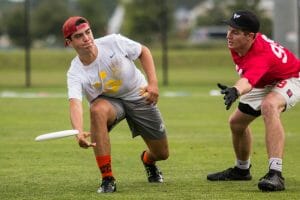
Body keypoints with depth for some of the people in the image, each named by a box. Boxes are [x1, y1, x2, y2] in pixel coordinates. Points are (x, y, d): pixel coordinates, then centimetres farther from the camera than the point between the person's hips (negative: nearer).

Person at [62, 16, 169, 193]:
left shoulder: (113, 42, -23)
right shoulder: (75, 73, -27)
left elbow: (144, 52, -6)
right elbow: (75, 104, -43)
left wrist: (153, 83, -19)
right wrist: (79, 133, -62)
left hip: (139, 97, 2)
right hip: (108, 101, -2)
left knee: (162, 153, 4)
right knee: (97, 110, -40)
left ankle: (148, 160, 48)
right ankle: (107, 179, -32)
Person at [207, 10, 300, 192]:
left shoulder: (260, 57, -42)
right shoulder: (236, 44, -18)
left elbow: (248, 81, -63)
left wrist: (236, 91, -84)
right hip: (266, 83, 10)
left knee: (269, 106, -40)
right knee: (237, 122, 17)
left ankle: (275, 174, -49)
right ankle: (242, 170, 44)